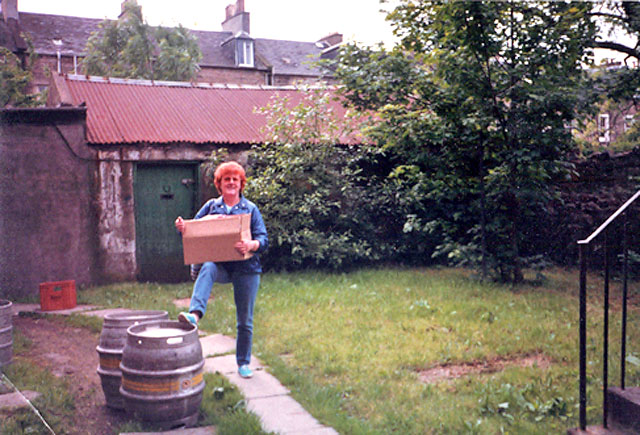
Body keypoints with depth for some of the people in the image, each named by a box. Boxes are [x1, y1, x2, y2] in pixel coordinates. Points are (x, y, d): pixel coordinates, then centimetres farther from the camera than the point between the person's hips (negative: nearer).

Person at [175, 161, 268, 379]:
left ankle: (243, 363, 23)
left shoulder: (250, 209, 3)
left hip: (246, 268, 0)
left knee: (245, 320, 6)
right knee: (207, 269, -37)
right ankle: (195, 314, -53)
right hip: (220, 265, 0)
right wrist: (182, 228, -18)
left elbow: (264, 239, -5)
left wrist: (251, 245, -28)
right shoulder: (211, 206, 8)